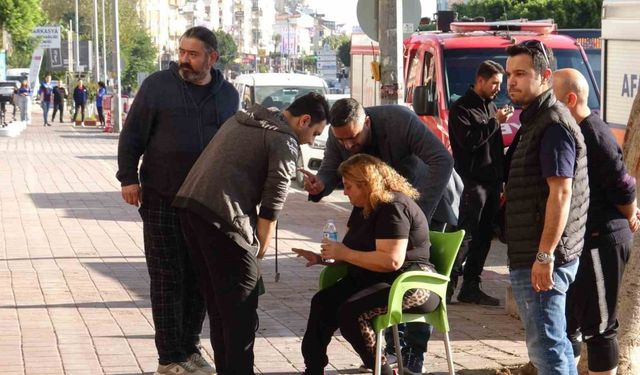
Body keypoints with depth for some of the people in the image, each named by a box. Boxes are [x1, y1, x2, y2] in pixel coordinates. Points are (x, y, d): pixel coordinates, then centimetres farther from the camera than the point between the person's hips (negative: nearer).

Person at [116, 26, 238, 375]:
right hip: (162, 200, -3)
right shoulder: (157, 85, -4)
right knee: (167, 280, 0)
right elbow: (132, 135, -1)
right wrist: (129, 178, -6)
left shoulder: (227, 94, 6)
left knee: (199, 279, 8)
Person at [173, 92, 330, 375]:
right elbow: (270, 209, -5)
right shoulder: (285, 143, -3)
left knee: (218, 300, 17)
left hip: (189, 203, 9)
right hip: (223, 215, -9)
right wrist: (258, 252, 7)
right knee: (241, 306, -1)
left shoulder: (244, 119, 23)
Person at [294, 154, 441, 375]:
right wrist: (322, 259, 6)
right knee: (322, 303, -9)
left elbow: (392, 261, -28)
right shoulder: (363, 208, 14)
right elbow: (354, 252, 24)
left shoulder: (393, 207, -18)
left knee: (351, 313, -30)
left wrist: (343, 253, -21)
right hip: (373, 280, 10)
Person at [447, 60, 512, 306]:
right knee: (466, 236, -11)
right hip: (473, 182, -8)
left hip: (492, 182, 8)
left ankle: (470, 287, 12)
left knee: (483, 237, 8)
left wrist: (501, 180, 18)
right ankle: (448, 284, -10)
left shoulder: (491, 106, 20)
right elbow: (469, 140, -20)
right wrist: (495, 122, -16)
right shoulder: (461, 108, -5)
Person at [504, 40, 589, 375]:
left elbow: (561, 192, -22)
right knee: (554, 343, 16)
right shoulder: (535, 120, 17)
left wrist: (544, 255, -25)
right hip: (530, 256, 11)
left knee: (546, 347, -9)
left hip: (540, 259, -11)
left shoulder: (553, 125, -16)